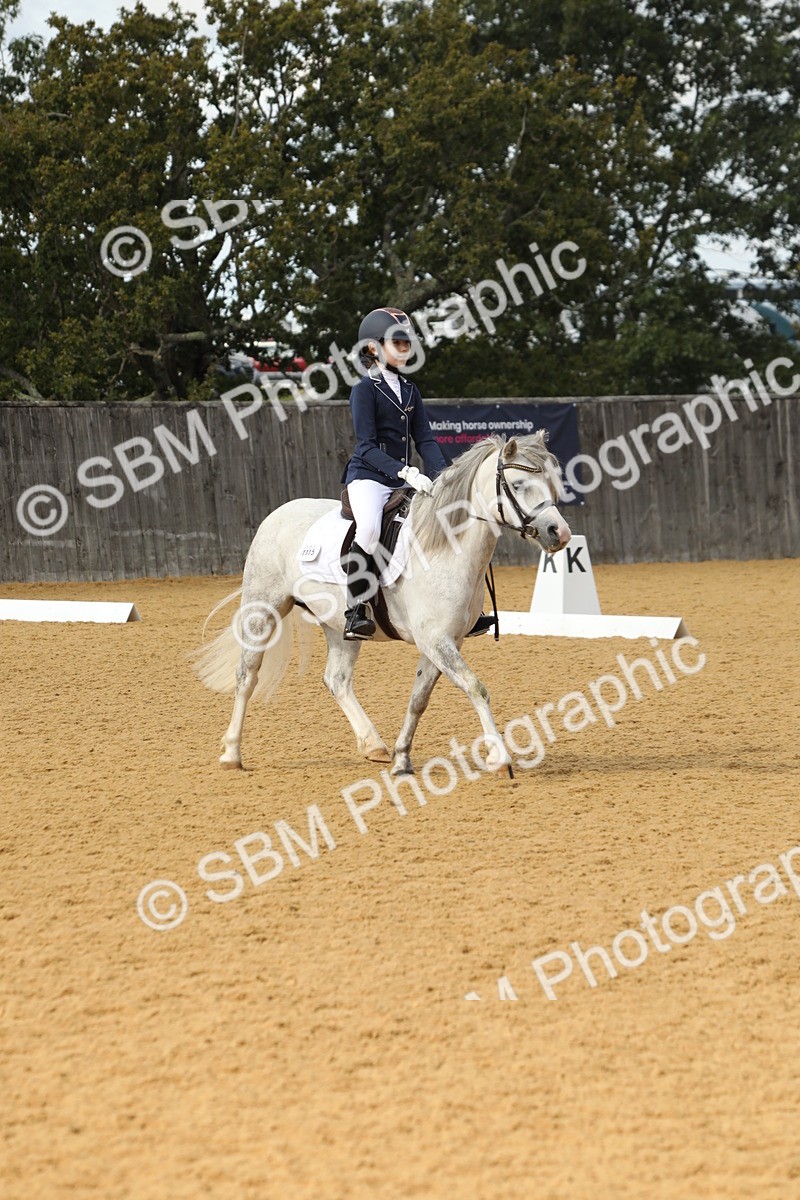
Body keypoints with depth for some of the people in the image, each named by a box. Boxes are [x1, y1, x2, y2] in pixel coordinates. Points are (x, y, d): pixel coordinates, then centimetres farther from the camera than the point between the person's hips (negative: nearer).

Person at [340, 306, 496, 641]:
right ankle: (355, 611, -26)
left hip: (404, 481, 7)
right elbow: (368, 447, -15)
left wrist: (442, 475, -9)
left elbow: (425, 440, 9)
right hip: (368, 477, -7)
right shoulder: (365, 389, -7)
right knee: (370, 529, -35)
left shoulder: (409, 391, 15)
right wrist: (406, 472, -27)